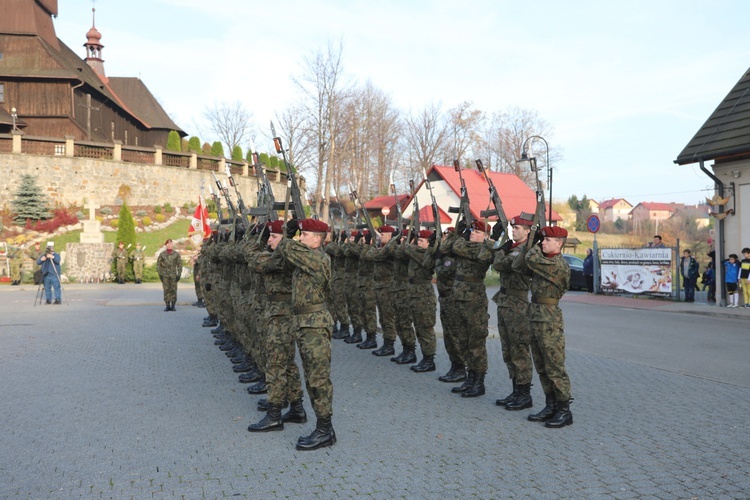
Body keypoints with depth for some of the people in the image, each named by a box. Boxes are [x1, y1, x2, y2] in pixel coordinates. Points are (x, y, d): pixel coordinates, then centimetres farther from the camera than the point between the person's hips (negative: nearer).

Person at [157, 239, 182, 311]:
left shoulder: (176, 254, 4)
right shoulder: (162, 254, 6)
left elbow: (179, 264, 4)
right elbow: (158, 264, 7)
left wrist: (179, 274, -3)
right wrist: (160, 274, -1)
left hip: (173, 275, -1)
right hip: (165, 275, 1)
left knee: (173, 290, -1)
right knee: (166, 290, 0)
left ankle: (173, 305, 6)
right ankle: (167, 305, 5)